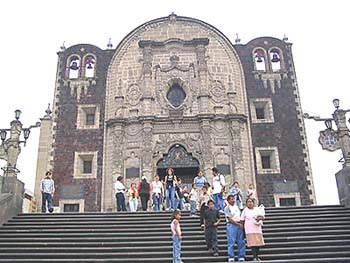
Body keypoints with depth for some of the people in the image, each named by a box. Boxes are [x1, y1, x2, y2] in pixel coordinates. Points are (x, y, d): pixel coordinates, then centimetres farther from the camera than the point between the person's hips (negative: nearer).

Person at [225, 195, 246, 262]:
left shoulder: (236, 206, 15)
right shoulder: (227, 208, -5)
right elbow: (230, 219, -11)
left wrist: (241, 223, 4)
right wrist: (238, 224, -12)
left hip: (239, 225, 6)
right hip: (231, 225, -6)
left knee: (241, 242, 6)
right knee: (231, 242, -5)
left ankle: (241, 257, 14)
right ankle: (231, 258, 0)